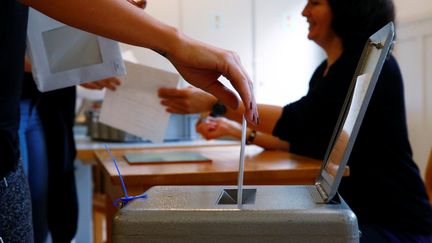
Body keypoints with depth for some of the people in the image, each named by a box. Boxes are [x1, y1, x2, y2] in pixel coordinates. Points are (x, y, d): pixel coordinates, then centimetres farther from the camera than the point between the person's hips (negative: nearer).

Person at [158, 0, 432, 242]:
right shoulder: (326, 71, 8)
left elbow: (298, 121, -26)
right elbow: (306, 141, 12)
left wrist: (215, 103, -27)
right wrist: (240, 132, 4)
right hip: (354, 213, 7)